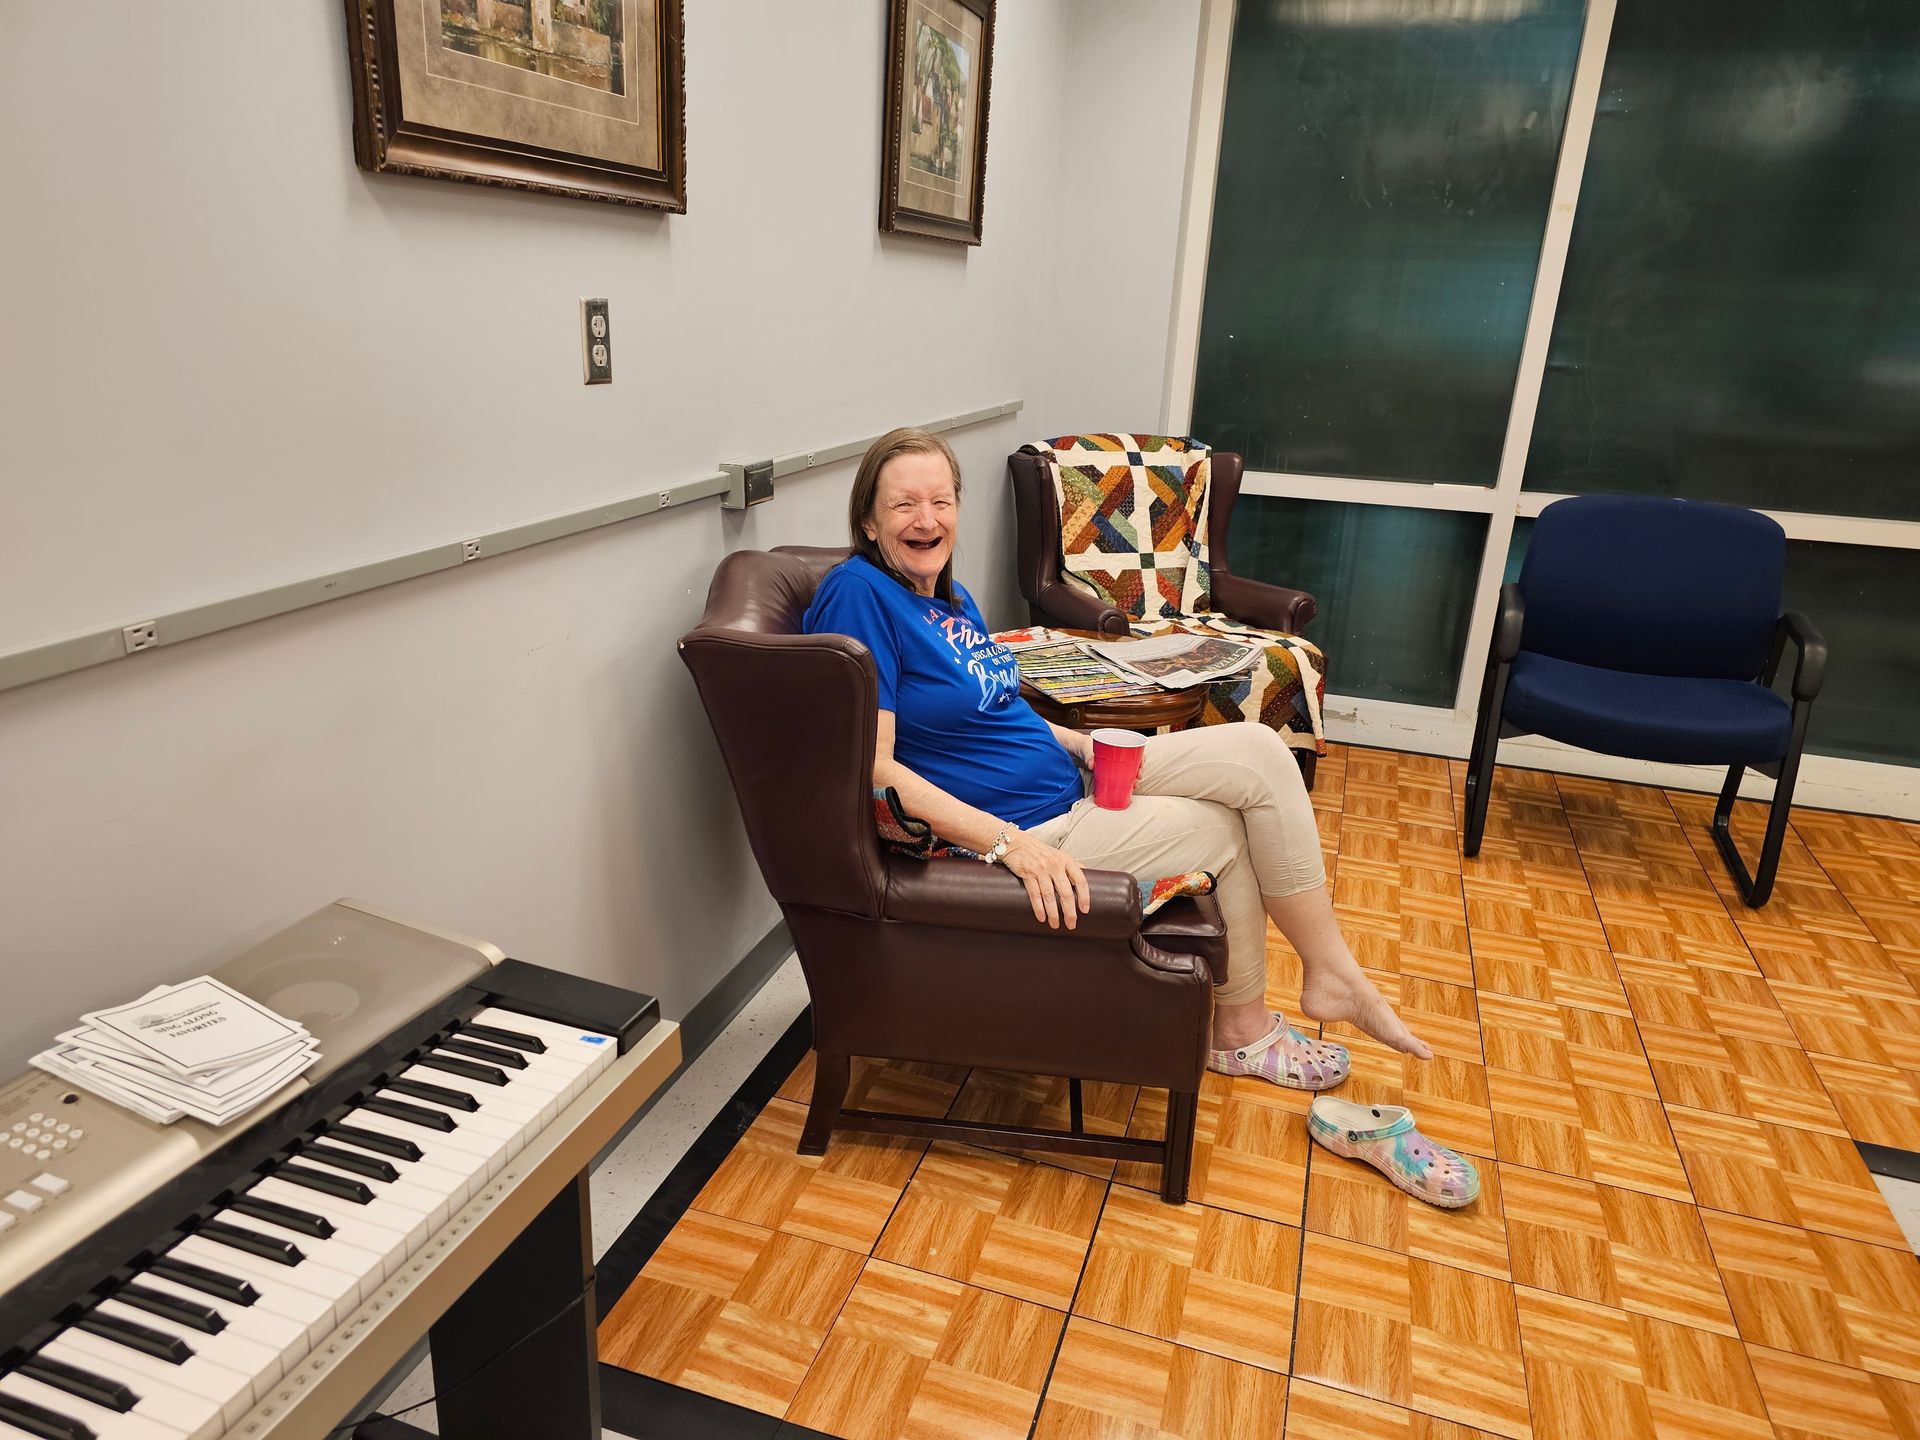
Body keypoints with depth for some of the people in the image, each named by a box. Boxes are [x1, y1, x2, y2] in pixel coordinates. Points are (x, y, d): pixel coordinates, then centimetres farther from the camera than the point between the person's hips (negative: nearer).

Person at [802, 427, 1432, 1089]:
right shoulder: (858, 593, -19)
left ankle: (1332, 973, 11)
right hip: (1026, 824, -9)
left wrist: (1084, 745, 0)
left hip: (1067, 779, 9)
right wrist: (1011, 843, -29)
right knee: (1225, 831, -3)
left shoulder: (952, 597, 9)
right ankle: (1239, 1030, 20)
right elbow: (872, 765, -25)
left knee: (1258, 751, -1)